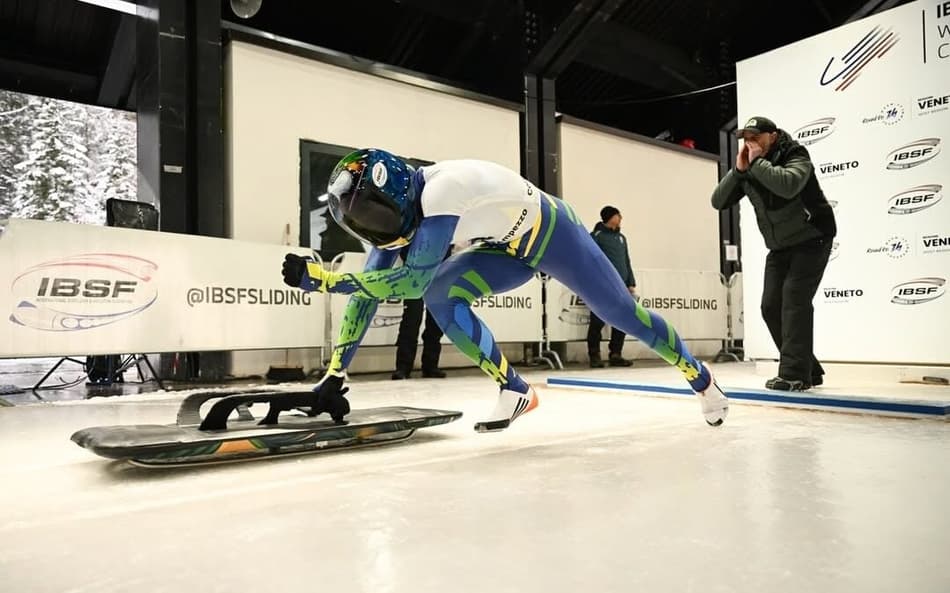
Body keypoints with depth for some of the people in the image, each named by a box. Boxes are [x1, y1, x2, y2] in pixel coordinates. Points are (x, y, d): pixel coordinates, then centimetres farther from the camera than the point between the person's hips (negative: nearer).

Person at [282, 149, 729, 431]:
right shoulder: (396, 211, -11)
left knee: (624, 316, 3)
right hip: (511, 252, 7)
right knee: (442, 296, -15)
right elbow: (368, 291, -10)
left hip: (552, 232, -6)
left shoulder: (440, 189, -36)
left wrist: (323, 277, -36)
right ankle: (514, 392, -2)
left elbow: (412, 280, -38)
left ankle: (702, 379, 29)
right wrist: (334, 375, -15)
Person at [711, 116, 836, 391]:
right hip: (779, 248, 7)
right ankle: (808, 369, 13)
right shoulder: (748, 171, 3)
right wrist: (738, 169, -15)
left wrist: (758, 161, -27)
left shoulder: (796, 157, -15)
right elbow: (719, 202, -4)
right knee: (771, 306, 1)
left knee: (794, 300, -19)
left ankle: (795, 373, -18)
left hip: (811, 241, -7)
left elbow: (789, 185, -37)